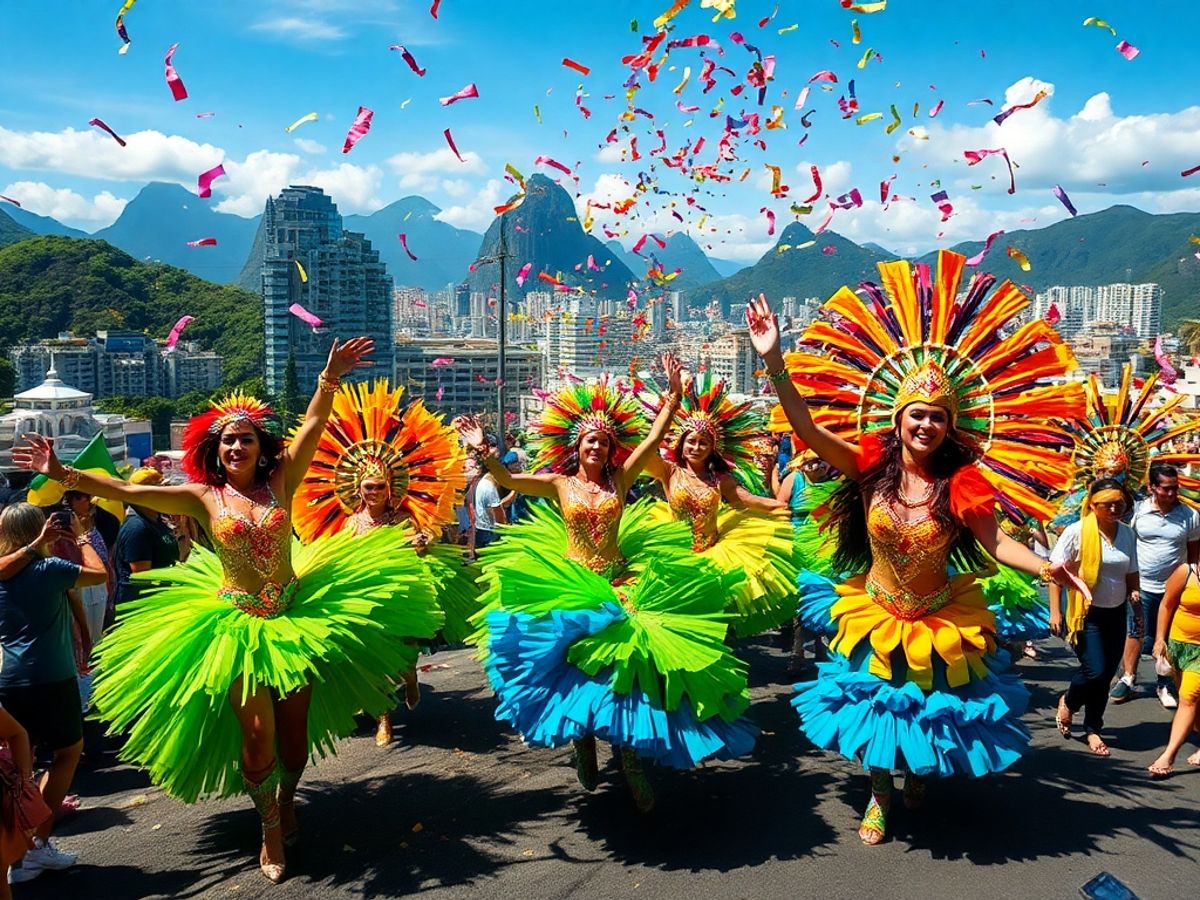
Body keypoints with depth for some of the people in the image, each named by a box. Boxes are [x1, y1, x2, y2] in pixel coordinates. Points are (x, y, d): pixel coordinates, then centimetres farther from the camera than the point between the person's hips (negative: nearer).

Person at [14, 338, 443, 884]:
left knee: (295, 727, 10)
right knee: (256, 733, -3)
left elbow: (313, 425, -5)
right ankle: (270, 829, 21)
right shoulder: (203, 497, -1)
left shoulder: (280, 482, 2)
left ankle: (287, 802, 39)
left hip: (295, 615, 1)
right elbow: (123, 490, -5)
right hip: (236, 624, -1)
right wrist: (63, 474, -13)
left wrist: (330, 377, -14)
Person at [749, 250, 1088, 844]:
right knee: (875, 707, 15)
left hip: (940, 627, 0)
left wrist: (1045, 568, -38)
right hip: (875, 621, 0)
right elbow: (806, 427, -22)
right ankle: (880, 794, 42)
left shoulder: (961, 485, -16)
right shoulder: (871, 469, -15)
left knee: (932, 710, 19)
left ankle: (920, 774, 54)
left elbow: (996, 542, -18)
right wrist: (774, 361, -33)